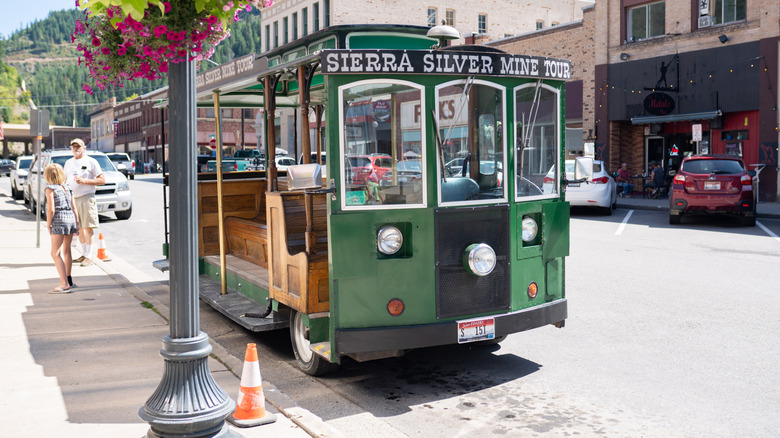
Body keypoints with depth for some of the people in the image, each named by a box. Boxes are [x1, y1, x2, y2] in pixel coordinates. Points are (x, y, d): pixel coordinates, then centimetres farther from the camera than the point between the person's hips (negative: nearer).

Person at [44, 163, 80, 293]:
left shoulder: (50, 188, -6)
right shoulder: (67, 188, 13)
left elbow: (51, 209, -14)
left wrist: (48, 224, -4)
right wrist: (76, 224, 16)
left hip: (59, 221, -7)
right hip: (71, 219, 7)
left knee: (56, 253, -6)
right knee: (66, 251, 21)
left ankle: (64, 284, -14)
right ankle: (69, 281, 33)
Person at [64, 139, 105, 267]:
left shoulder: (91, 161, 0)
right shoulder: (68, 163, 18)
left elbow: (102, 180, -5)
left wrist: (84, 181, -15)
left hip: (87, 197, -6)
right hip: (73, 198, 6)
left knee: (88, 227, -10)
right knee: (79, 228, 7)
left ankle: (90, 257, -9)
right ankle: (84, 254, 16)